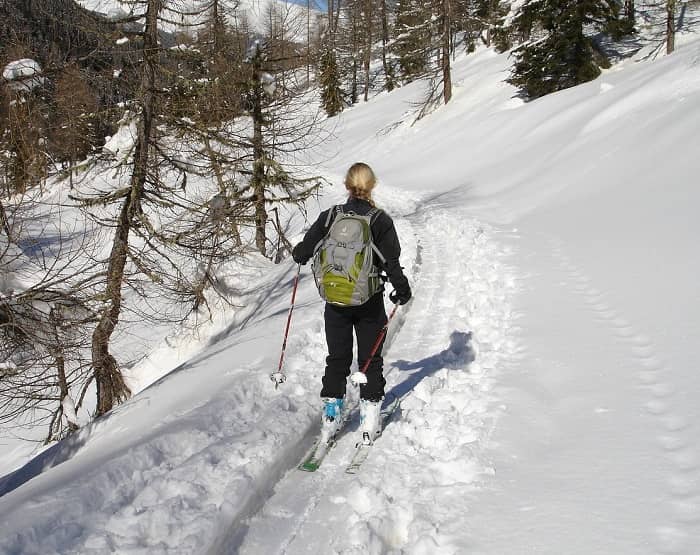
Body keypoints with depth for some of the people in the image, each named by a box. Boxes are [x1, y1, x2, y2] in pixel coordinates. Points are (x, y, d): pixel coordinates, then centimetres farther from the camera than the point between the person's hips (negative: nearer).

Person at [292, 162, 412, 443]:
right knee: (371, 359, 13)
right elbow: (391, 262, -12)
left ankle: (331, 416, 17)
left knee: (337, 359, 16)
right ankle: (369, 420, 14)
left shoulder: (329, 217, -6)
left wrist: (298, 254, 22)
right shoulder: (381, 220, -12)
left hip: (335, 302, 2)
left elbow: (304, 250, -2)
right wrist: (402, 289, 5)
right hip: (369, 303, -2)